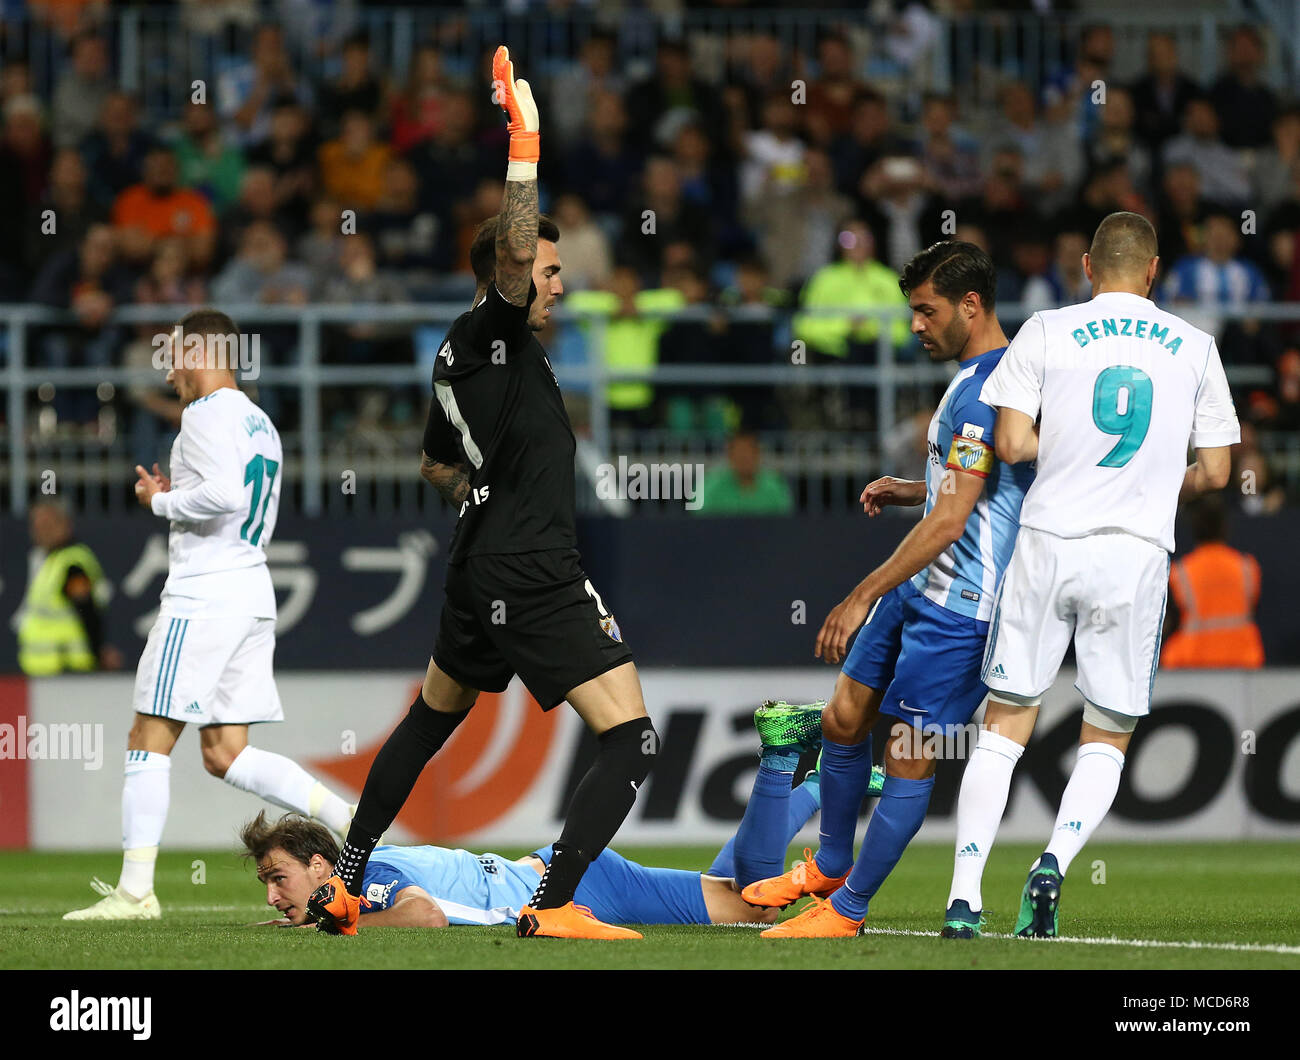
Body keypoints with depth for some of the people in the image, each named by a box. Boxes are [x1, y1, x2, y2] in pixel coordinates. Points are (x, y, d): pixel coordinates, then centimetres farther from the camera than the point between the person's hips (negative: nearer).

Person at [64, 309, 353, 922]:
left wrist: (163, 501, -9)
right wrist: (176, 499, 19)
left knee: (149, 739, -4)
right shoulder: (261, 425, 19)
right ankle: (349, 820, -4)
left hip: (204, 594, -9)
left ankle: (135, 890, -6)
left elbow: (225, 495, -24)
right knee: (225, 754, 8)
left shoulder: (207, 414, -10)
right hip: (254, 592, 9)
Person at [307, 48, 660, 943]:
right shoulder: (494, 332, -9)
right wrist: (526, 141, -27)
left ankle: (344, 887, 30)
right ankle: (553, 908, -19)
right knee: (632, 740, -9)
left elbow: (436, 465, 30)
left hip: (480, 568, 10)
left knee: (430, 719, 27)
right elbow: (513, 246, -29)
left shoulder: (456, 358, 16)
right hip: (537, 578, -10)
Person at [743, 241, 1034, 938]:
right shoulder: (974, 377, 12)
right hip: (920, 591, 10)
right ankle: (830, 866, 31)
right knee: (843, 720, 14)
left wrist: (863, 596, -22)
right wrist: (913, 491, 13)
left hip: (959, 606, -10)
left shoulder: (985, 391, -22)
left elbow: (949, 523, -26)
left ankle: (846, 910, 6)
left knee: (909, 755, -2)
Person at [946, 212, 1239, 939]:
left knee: (1007, 724, 7)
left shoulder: (1047, 333, 0)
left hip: (1050, 542, 0)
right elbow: (1215, 472, 5)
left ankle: (965, 894, -2)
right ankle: (1056, 862, -14)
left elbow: (1012, 445, -7)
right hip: (1138, 553, 0)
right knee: (1108, 738, 11)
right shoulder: (1194, 348, 5)